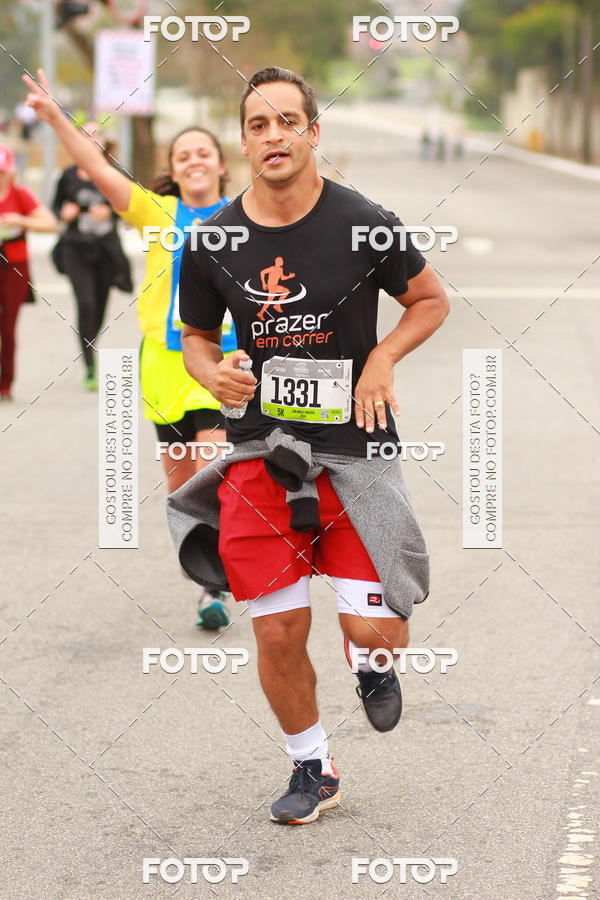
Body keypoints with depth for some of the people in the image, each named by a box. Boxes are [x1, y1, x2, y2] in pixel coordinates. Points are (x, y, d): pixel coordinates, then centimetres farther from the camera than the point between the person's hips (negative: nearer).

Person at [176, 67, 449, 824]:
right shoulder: (212, 243, -2)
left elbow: (431, 299, 7)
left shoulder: (363, 224, -8)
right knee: (279, 633, 2)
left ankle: (370, 667, 29)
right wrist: (214, 373, -9)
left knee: (377, 632, -10)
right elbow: (196, 335, 14)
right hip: (260, 450, 2)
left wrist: (384, 359, -9)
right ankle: (311, 769, 26)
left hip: (354, 447, -2)